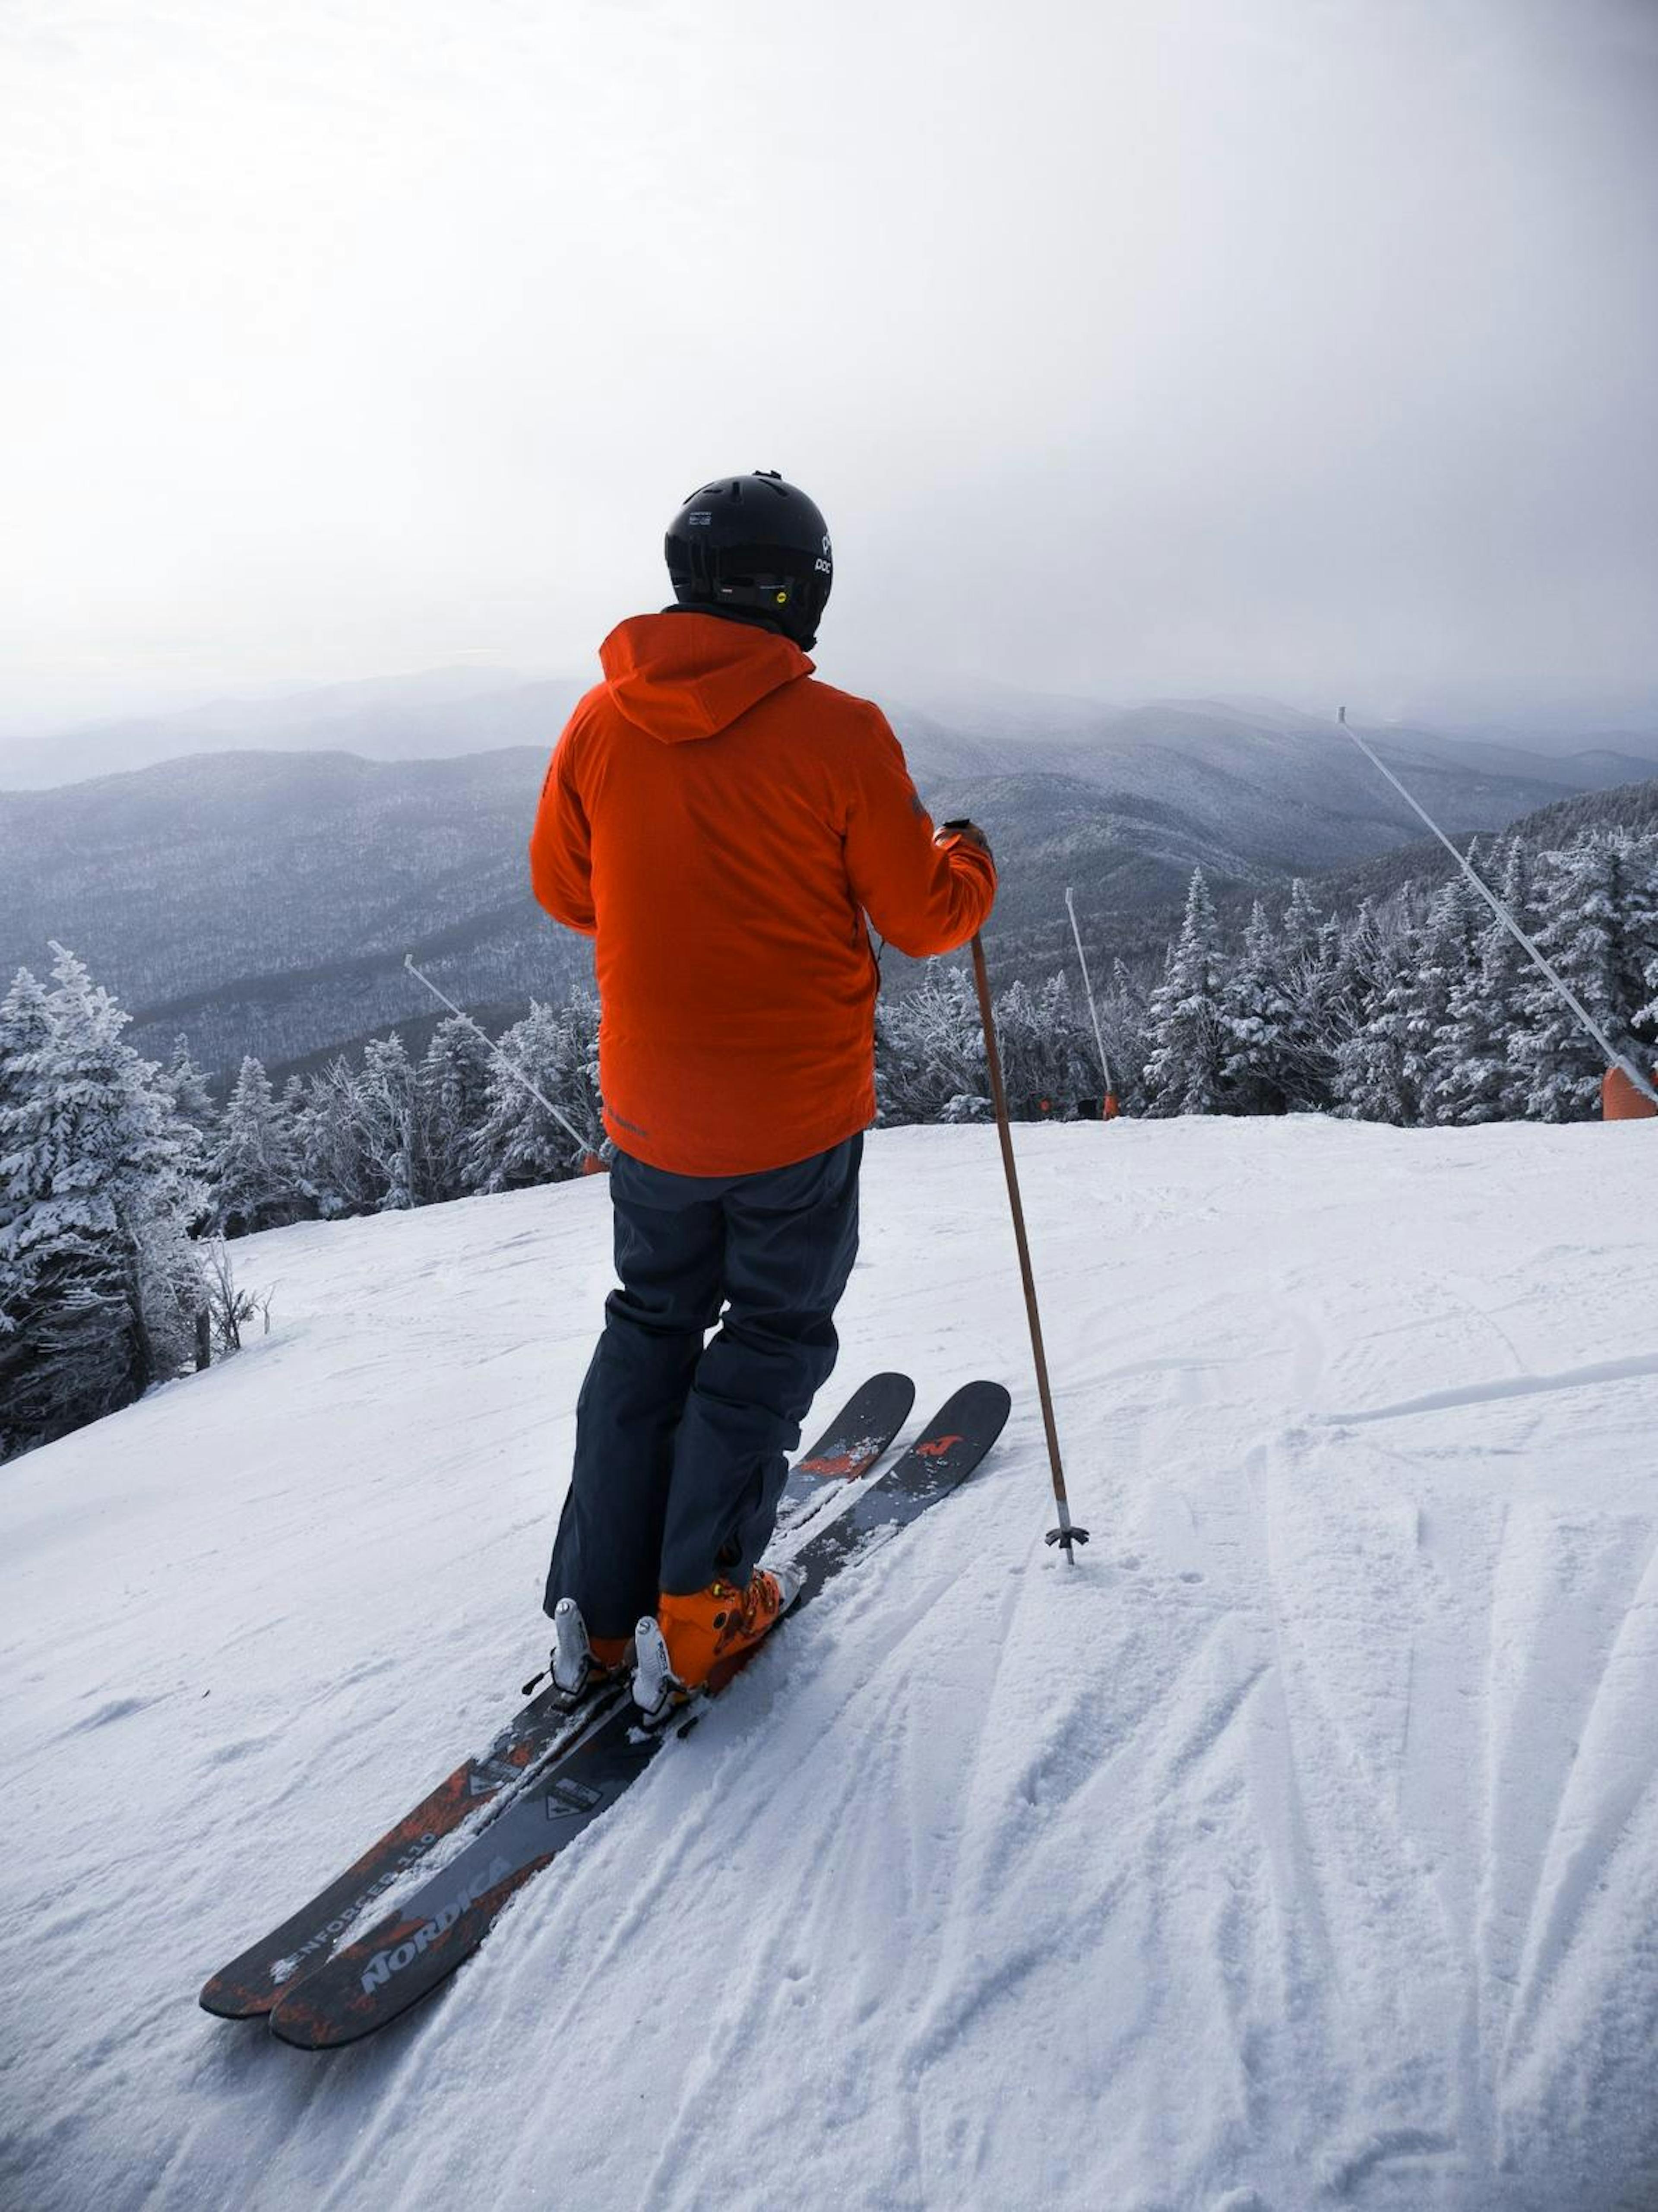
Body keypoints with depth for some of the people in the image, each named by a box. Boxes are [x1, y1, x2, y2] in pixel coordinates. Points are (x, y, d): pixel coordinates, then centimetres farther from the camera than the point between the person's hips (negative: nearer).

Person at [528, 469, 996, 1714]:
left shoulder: (601, 722, -3)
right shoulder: (838, 733, -14)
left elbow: (564, 889, 9)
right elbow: (922, 918, -8)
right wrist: (969, 865, 13)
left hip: (650, 1108, 4)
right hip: (801, 1110, -4)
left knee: (652, 1325, 19)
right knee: (774, 1335, 14)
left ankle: (598, 1606, 19)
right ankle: (697, 1607, 13)